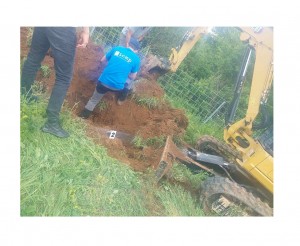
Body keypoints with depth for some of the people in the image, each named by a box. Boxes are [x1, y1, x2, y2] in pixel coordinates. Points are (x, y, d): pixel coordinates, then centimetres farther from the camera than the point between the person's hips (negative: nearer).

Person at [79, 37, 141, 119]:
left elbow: (103, 60, 16)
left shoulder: (116, 49, 6)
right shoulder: (136, 59, 0)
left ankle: (83, 116, 30)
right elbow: (132, 77, 8)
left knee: (94, 100, 24)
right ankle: (120, 101, 41)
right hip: (117, 86, -2)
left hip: (103, 81, 2)